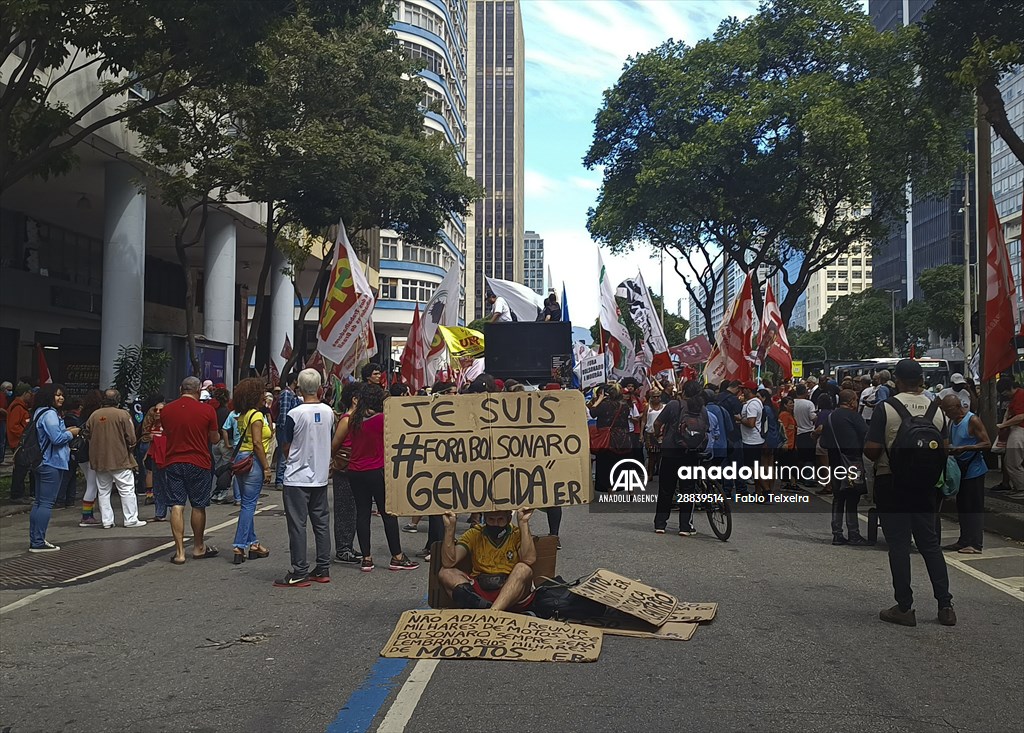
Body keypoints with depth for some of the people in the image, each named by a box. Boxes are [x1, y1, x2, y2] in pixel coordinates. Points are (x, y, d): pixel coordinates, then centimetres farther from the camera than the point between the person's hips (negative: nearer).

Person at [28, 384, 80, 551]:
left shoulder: (40, 413, 17)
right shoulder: (50, 414, -15)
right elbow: (57, 438, -22)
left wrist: (65, 431, 12)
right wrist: (70, 433, -6)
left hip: (41, 462, 11)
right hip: (52, 464, -11)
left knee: (39, 502, 13)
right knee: (46, 503, -8)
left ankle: (35, 540, 17)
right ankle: (38, 542, -8)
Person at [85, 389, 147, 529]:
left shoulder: (94, 415, 3)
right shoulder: (123, 414, -9)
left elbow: (88, 435, 10)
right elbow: (131, 438, -10)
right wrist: (130, 449, 10)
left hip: (99, 460, 4)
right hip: (120, 459, -4)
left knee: (103, 491, 11)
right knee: (127, 490, 2)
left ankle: (106, 521, 12)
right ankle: (131, 519, 1)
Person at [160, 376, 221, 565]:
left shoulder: (166, 410, 1)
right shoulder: (207, 411, -8)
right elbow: (215, 439, 2)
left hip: (173, 462, 2)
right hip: (199, 463, -2)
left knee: (176, 506, 2)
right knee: (198, 506, 10)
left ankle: (179, 551, -1)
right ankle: (198, 547, 23)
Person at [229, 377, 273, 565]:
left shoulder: (242, 416, 14)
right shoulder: (257, 415, -12)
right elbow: (257, 443, -17)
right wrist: (266, 468, -16)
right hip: (252, 460, -9)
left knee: (248, 504, 13)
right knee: (248, 505, -5)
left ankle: (252, 543, 20)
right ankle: (239, 547, -5)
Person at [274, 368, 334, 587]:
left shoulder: (294, 414, -15)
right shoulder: (329, 412, 0)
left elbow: (285, 448, -4)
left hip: (297, 478, -5)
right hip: (321, 476, 5)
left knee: (297, 524, 0)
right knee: (321, 522, 12)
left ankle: (299, 573, 2)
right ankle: (323, 569, 17)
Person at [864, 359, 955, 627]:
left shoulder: (885, 408, -11)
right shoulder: (936, 411, 1)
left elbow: (871, 449, -15)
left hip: (891, 484, -4)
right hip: (925, 484, 4)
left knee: (898, 545, 3)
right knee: (930, 543, 14)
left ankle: (904, 608, 7)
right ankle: (945, 606, 15)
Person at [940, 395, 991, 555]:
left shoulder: (973, 420, -13)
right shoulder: (952, 421, 11)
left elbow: (987, 444, -17)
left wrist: (964, 448, -25)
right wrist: (948, 449, 2)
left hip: (974, 470, -8)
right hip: (959, 469, 8)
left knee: (974, 507, -4)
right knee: (962, 506, 12)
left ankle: (975, 544, -2)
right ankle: (964, 541, 19)